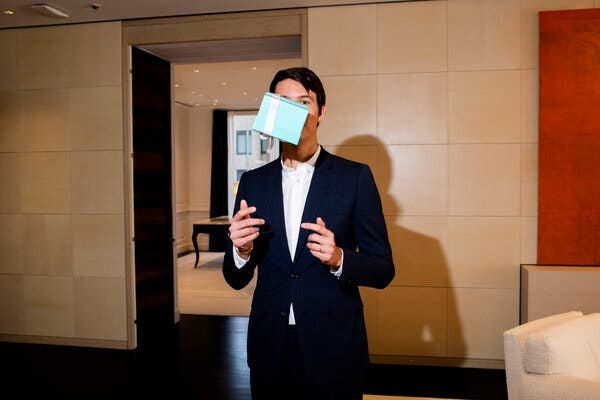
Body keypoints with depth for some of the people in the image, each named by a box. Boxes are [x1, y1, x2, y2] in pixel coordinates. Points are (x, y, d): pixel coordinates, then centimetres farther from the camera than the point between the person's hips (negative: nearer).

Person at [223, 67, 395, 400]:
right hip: (269, 346, 3)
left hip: (333, 347, -2)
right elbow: (236, 279, 5)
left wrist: (338, 258, -23)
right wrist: (241, 250, -16)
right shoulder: (253, 182, 2)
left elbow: (383, 270, -4)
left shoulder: (355, 176, -6)